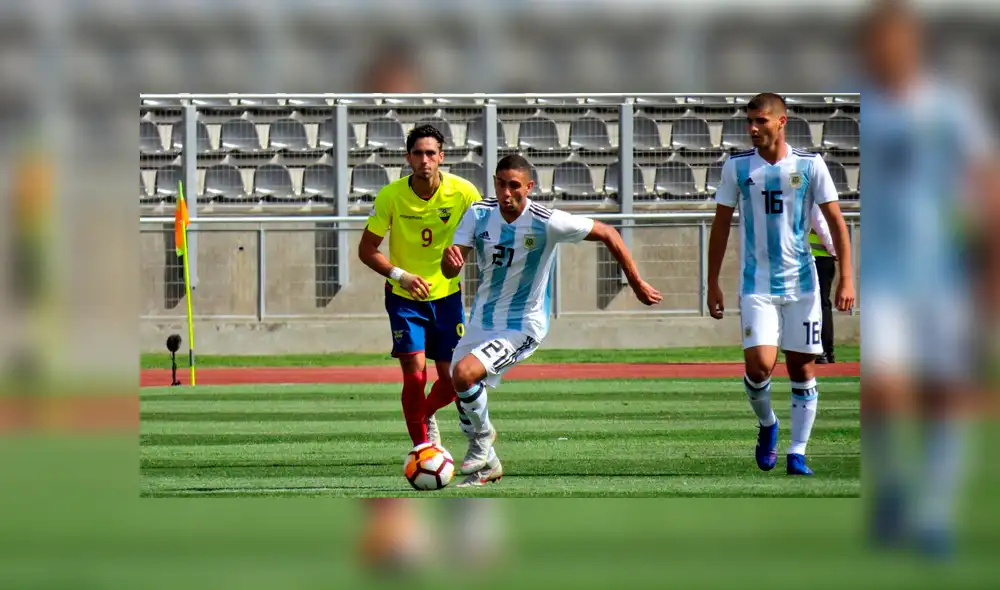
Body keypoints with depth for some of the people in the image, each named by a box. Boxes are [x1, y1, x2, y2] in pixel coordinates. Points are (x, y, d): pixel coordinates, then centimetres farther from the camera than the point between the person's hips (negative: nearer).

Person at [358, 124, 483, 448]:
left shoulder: (463, 192, -12)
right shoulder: (391, 196, -14)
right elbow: (367, 249, -7)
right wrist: (400, 275, -22)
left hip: (447, 294, 2)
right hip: (404, 298, -2)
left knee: (452, 379, 1)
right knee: (415, 374, -15)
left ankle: (427, 416, 35)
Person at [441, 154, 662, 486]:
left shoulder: (547, 223, -20)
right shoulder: (478, 214, -8)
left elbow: (608, 235, -9)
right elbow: (449, 271, -13)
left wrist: (637, 284, -4)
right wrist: (450, 259, -38)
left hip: (524, 326, -6)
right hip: (482, 320, 6)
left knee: (464, 373, -25)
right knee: (462, 392, 13)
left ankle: (483, 436, 3)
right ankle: (487, 465, 36)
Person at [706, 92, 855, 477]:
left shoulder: (809, 166, -1)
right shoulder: (737, 167, 1)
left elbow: (836, 222, 1)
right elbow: (721, 226, 8)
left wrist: (846, 278, -6)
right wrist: (713, 283, 6)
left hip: (802, 284, 0)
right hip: (757, 286, 0)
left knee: (801, 368, 1)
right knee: (759, 365, -14)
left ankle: (797, 453, 9)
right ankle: (766, 424, 15)